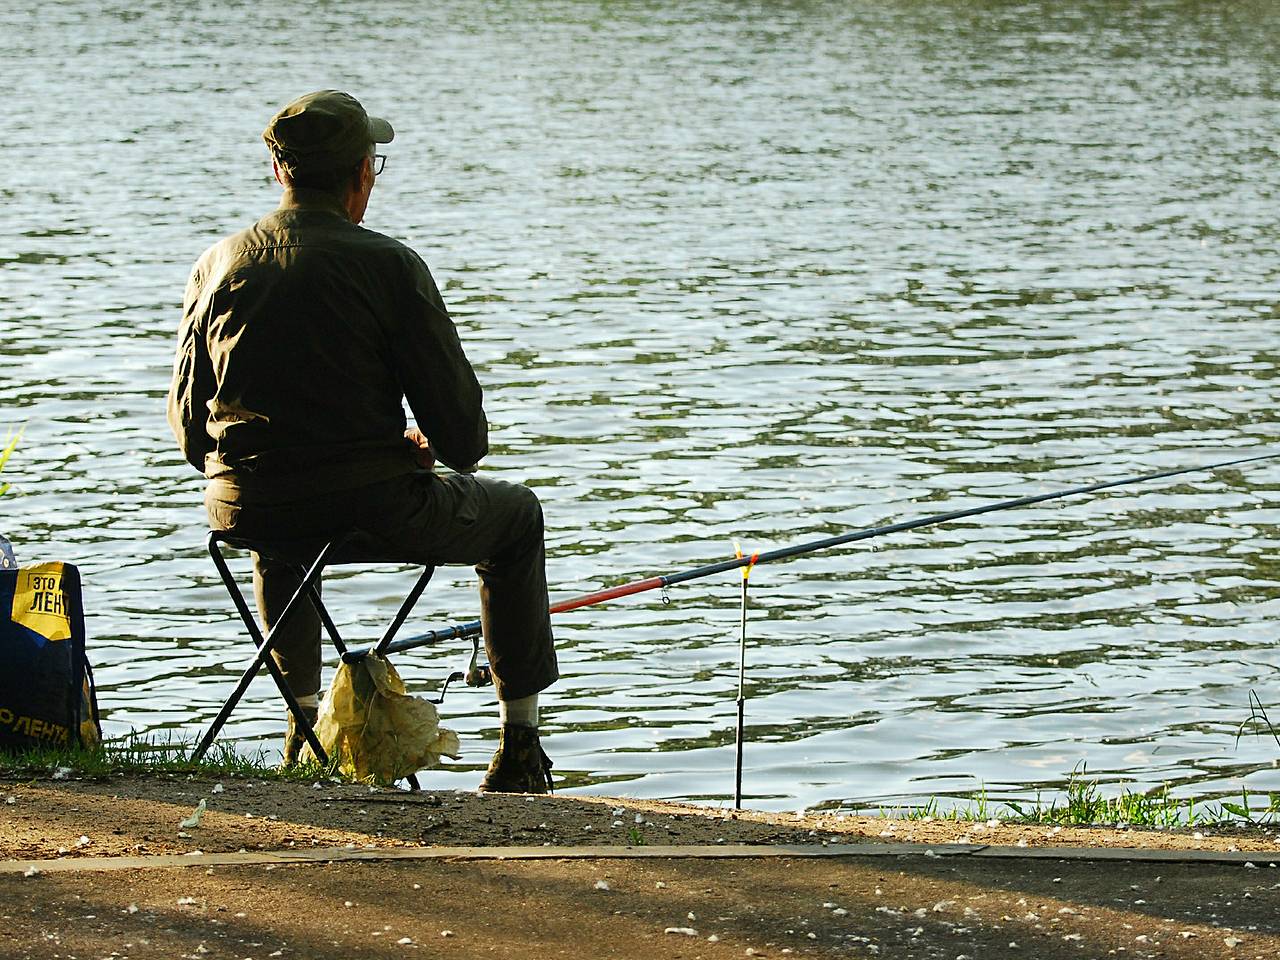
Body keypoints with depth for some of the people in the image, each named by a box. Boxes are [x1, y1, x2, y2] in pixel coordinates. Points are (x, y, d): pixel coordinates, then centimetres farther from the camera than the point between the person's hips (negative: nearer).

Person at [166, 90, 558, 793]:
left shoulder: (217, 265, 1)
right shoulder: (388, 265, -12)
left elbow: (189, 424, 8)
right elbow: (462, 430, -11)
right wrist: (426, 448, 13)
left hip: (241, 513, 5)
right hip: (372, 513, -4)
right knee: (517, 514, 23)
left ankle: (305, 723, 44)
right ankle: (519, 747, 24)